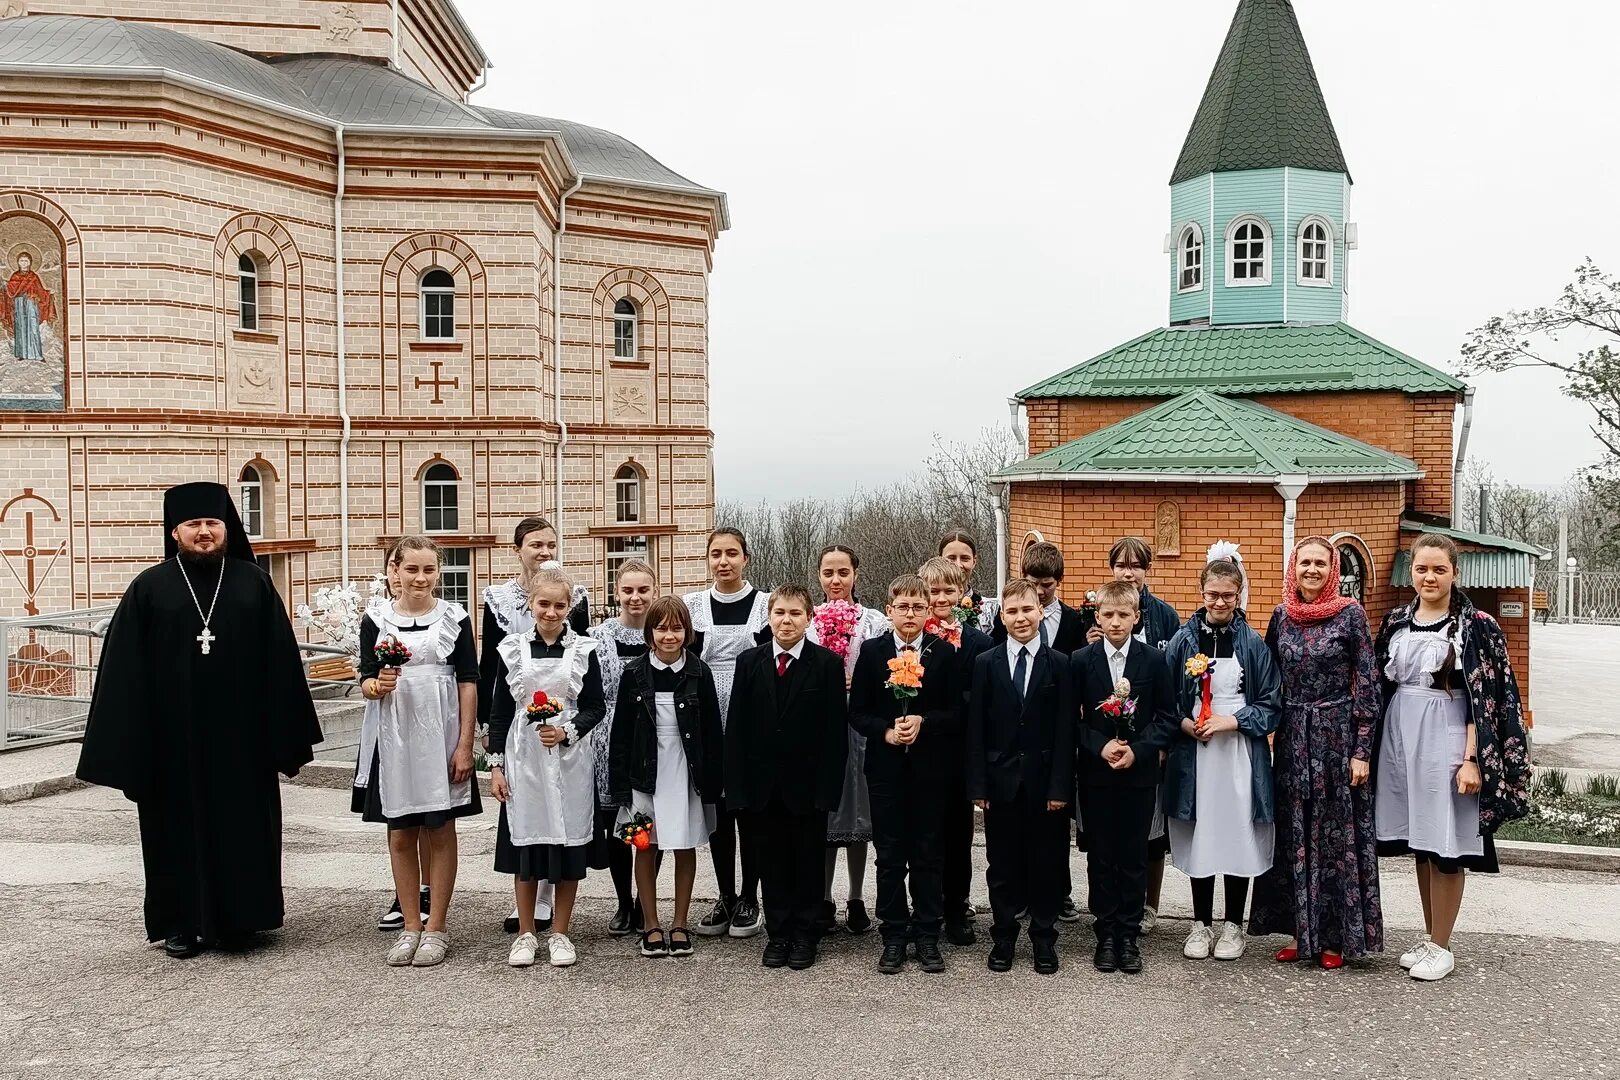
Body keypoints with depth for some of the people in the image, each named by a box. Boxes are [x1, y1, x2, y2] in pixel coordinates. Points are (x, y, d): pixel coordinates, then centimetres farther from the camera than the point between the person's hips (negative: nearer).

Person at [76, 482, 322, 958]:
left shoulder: (254, 584, 3)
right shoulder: (150, 589, 1)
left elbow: (281, 664, 2)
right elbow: (124, 671, -1)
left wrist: (287, 738, -2)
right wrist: (127, 745, -6)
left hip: (240, 735, 1)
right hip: (173, 737, 0)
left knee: (243, 826, 8)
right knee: (181, 827, 7)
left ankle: (239, 915, 22)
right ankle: (183, 922, 20)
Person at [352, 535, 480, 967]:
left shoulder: (454, 618, 1)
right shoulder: (376, 618, 4)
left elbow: (468, 683, 0)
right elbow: (365, 680, 5)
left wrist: (465, 745, -6)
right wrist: (377, 686, -19)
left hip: (440, 736, -2)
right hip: (393, 736, 2)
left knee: (439, 831, 5)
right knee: (399, 834, 8)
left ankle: (436, 928, 14)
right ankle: (411, 926, 19)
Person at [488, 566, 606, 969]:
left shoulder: (583, 649, 1)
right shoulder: (512, 649, 3)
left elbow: (597, 706, 3)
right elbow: (499, 711, 6)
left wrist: (567, 731, -14)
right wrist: (495, 765, 2)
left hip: (570, 758, 0)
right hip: (523, 757, 1)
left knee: (568, 842, 4)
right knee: (524, 843, 6)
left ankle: (560, 933, 18)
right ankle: (526, 933, 20)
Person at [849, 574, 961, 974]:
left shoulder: (944, 653, 1)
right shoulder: (871, 652, 2)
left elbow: (956, 712, -1)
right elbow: (857, 711, 1)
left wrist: (923, 722, -16)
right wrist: (885, 731, -14)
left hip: (930, 767, 0)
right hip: (885, 766, 1)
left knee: (928, 854, 7)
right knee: (889, 856, 7)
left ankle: (927, 935, 17)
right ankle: (894, 936, 17)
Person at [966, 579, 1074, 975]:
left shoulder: (1059, 665, -1)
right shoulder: (985, 663, 2)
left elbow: (1065, 731, -3)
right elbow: (975, 729, 0)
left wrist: (1060, 786, -9)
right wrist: (978, 784, -5)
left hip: (1044, 781, -1)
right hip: (1001, 780, 1)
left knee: (1045, 862, 8)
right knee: (1002, 865, 9)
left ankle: (1044, 939, 21)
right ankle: (1003, 938, 22)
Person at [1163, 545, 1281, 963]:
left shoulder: (1253, 643, 1)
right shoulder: (1183, 640, 2)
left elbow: (1270, 705, 0)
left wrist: (1230, 721, -12)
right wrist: (1185, 723, -12)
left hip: (1240, 753, -1)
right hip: (1193, 753, 1)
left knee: (1237, 833, 4)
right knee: (1199, 835, 7)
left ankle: (1233, 926, 19)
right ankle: (1202, 924, 20)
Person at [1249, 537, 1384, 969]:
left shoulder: (1350, 614, -5)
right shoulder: (1281, 616, 7)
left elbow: (1368, 685, -6)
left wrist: (1362, 751, -10)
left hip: (1338, 735, -4)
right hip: (1292, 738, 4)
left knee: (1337, 835, 2)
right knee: (1293, 836, 8)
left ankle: (1336, 937, 13)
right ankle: (1301, 932, 19)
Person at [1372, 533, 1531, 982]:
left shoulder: (1476, 626, -7)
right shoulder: (1396, 621, 8)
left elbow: (1485, 699, -10)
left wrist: (1472, 759, -16)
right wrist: (1370, 747, 10)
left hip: (1445, 740, -5)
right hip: (1400, 737, 5)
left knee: (1445, 847, 0)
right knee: (1419, 843, 13)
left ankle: (1441, 947, 12)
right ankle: (1429, 936, 25)